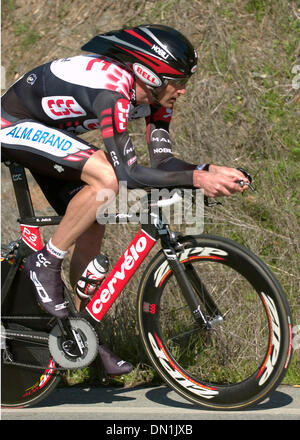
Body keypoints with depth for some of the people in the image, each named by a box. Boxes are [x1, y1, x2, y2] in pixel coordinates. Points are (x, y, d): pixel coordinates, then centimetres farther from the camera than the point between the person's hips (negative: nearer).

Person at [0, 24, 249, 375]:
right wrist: (197, 178, -41)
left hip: (46, 131, 9)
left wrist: (212, 170, -23)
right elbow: (127, 173, -37)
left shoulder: (154, 93, -7)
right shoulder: (112, 89, -34)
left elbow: (162, 164, -7)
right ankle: (45, 264, -13)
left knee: (93, 226, 4)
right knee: (106, 178, -29)